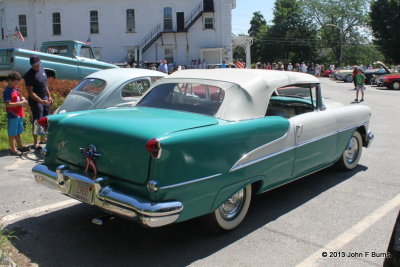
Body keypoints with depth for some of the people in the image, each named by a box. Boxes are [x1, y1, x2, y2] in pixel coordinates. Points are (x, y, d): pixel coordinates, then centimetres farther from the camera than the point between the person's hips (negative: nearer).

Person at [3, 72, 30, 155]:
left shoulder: (15, 89, 10)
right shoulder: (7, 91, -16)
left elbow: (19, 97, 26)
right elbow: (7, 104, -23)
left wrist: (23, 100, 4)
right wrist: (20, 103, -22)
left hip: (19, 114, 9)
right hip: (12, 115, -9)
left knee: (18, 132, 20)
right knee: (12, 133, 2)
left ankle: (20, 146, 32)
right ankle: (13, 150, 10)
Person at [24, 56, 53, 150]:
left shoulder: (42, 70, 6)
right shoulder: (29, 75, -17)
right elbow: (30, 92, -20)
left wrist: (49, 97, 16)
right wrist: (41, 101, -29)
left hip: (45, 98, 8)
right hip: (35, 100, -8)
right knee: (37, 121, -3)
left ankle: (42, 139, 30)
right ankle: (35, 143, 7)